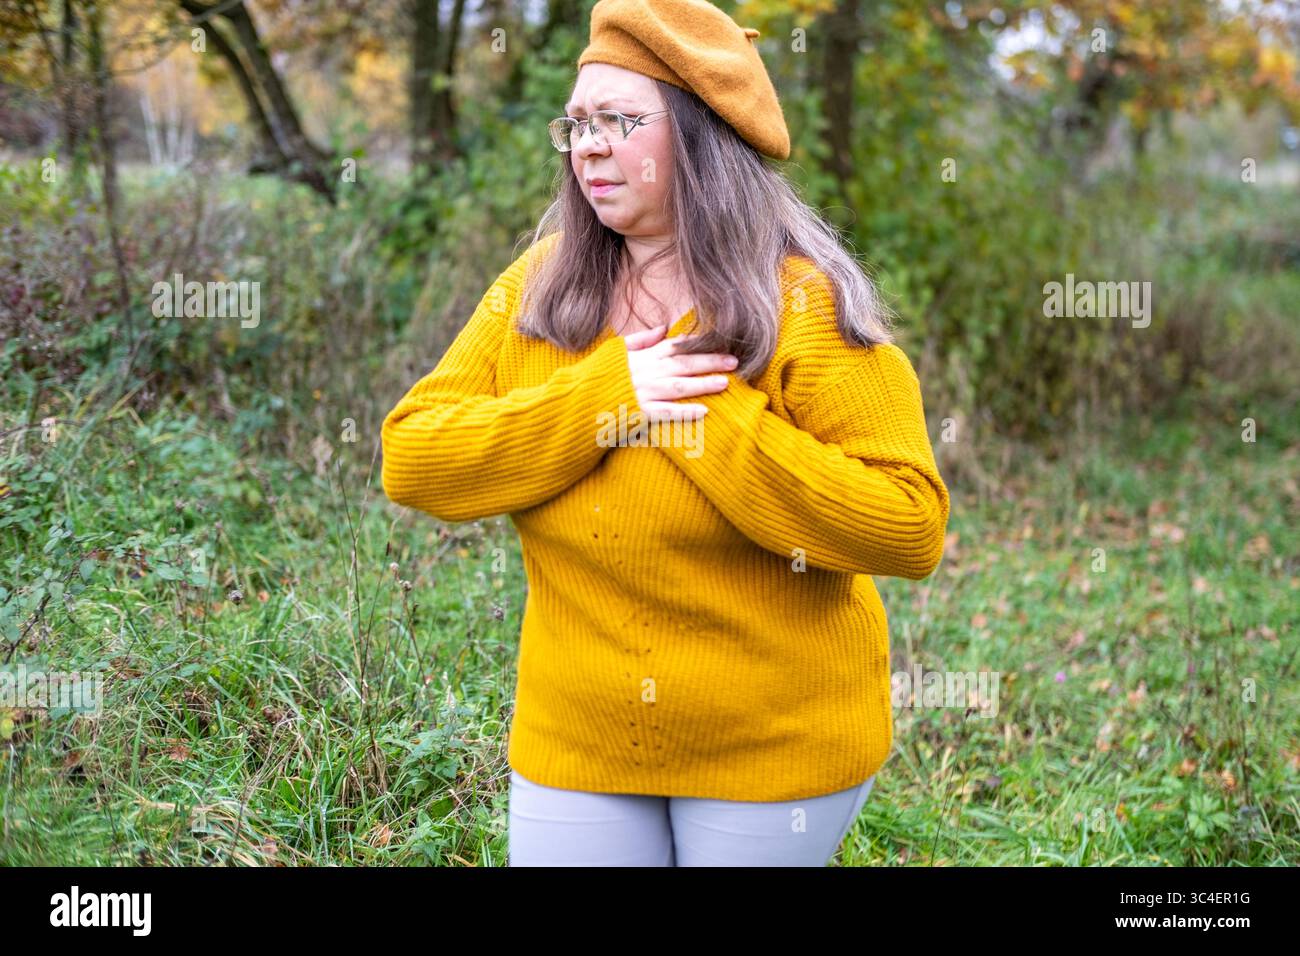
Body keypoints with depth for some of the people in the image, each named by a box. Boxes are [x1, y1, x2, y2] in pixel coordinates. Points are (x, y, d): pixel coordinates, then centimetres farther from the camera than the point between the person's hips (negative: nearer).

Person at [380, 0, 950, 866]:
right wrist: (599, 400, -20)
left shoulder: (805, 305, -13)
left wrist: (712, 421, -23)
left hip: (775, 743, -3)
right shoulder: (538, 285, 0)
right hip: (573, 742, 3)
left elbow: (911, 530, -19)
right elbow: (411, 461, -8)